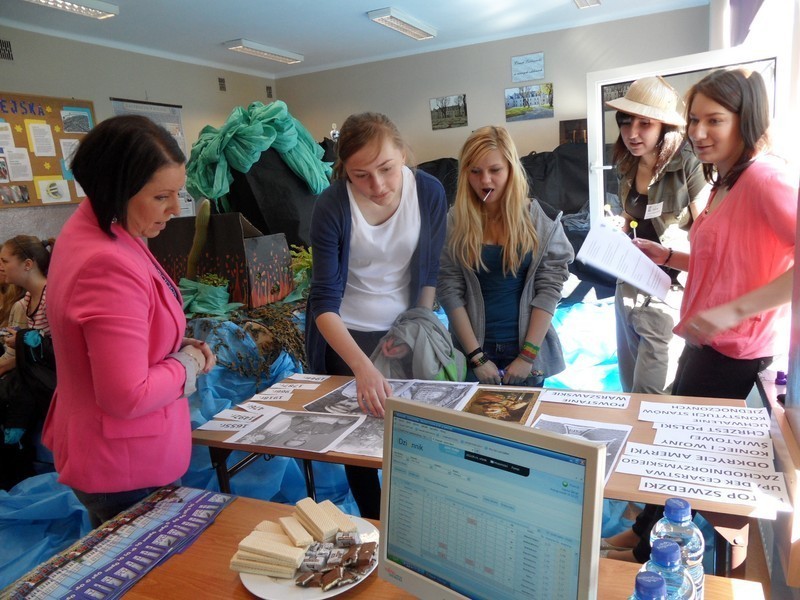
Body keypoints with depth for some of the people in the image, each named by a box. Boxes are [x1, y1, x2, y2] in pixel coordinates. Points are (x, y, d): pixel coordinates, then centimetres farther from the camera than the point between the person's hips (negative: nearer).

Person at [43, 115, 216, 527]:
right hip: (128, 470, -9)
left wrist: (177, 348, 0)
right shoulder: (110, 267, -31)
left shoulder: (90, 229, 1)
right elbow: (128, 397, -29)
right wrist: (190, 363, -13)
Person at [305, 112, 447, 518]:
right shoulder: (331, 206, -22)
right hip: (346, 335, -2)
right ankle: (373, 527, 33)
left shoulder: (430, 192, -14)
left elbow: (430, 271, 0)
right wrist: (363, 367, -37)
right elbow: (324, 301, -25)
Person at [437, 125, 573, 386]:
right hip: (473, 347, 0)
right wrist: (476, 356, -13)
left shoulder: (540, 218, -6)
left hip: (527, 346, 1)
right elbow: (449, 291, -9)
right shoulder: (454, 221, -7)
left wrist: (528, 354, -11)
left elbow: (549, 288, -7)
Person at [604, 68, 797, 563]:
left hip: (735, 350, -9)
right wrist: (667, 257, 7)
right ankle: (648, 528, 42)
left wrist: (734, 310, -32)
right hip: (706, 340, 9)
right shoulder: (724, 183, 11)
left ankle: (652, 551, 32)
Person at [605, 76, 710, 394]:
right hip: (629, 289, 7)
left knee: (650, 396, 0)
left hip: (670, 292, -6)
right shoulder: (628, 168, 5)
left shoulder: (688, 166, -15)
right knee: (629, 388, 18)